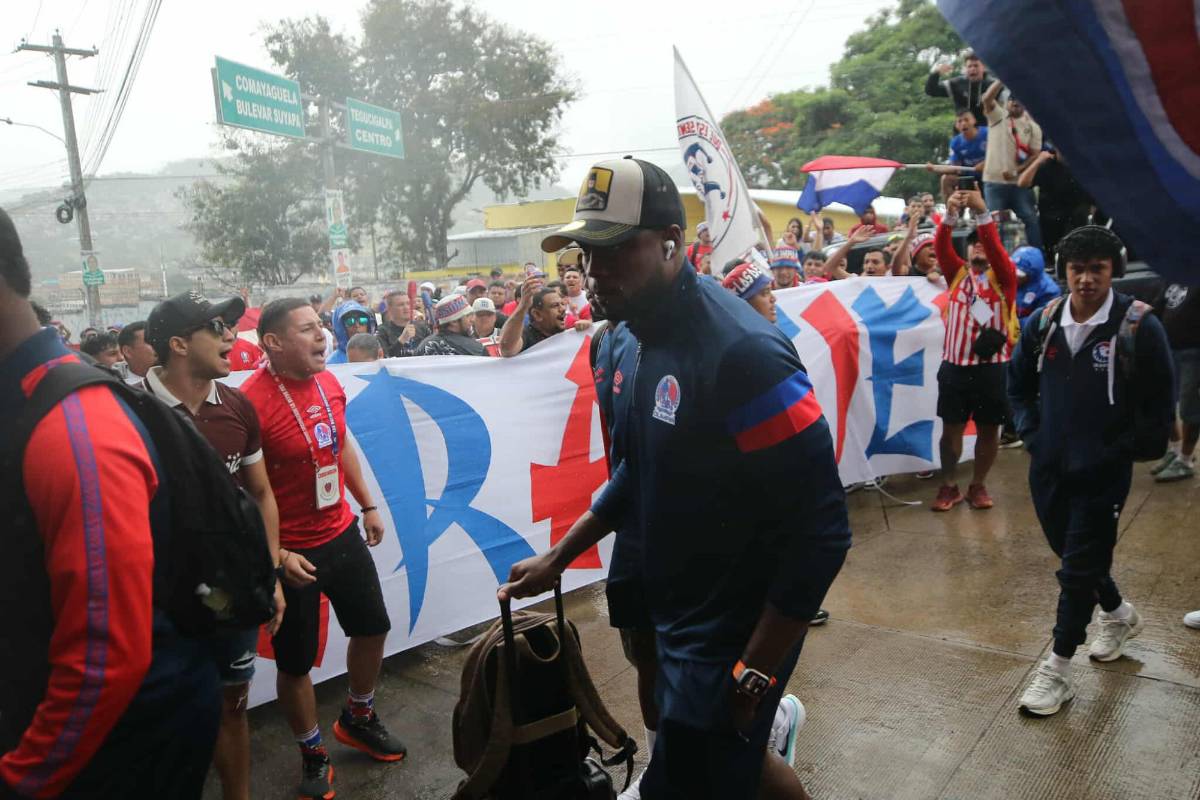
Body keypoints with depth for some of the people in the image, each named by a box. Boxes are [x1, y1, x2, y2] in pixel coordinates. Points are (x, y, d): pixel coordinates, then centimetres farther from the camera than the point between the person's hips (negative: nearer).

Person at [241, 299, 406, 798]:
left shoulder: (327, 382, -1)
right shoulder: (252, 401, -23)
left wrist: (368, 505, 16)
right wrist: (274, 555, -21)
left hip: (342, 533, 7)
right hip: (291, 551, -7)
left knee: (373, 626, 20)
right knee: (295, 662, 9)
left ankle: (358, 718, 45)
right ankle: (313, 756, 33)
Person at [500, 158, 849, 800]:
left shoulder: (741, 351, -25)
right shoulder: (619, 344, 0)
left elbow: (820, 531, -23)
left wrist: (756, 674, -19)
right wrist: (557, 559, 11)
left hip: (730, 634, -7)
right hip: (661, 610, 7)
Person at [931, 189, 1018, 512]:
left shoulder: (1002, 276, 4)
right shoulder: (957, 274, 10)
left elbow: (995, 247, -14)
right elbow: (941, 247, -6)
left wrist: (982, 212, -25)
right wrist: (951, 214, -21)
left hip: (991, 366, -1)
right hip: (954, 364, 1)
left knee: (988, 429, 8)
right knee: (951, 427, 7)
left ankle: (978, 485, 23)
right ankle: (948, 486, 19)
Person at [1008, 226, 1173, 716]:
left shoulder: (1139, 326, -12)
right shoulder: (1043, 323, 0)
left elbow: (1160, 404, -5)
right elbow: (1018, 384, 15)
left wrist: (1121, 451, -7)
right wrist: (1031, 433, 6)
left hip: (1102, 472, -5)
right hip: (1048, 466, 5)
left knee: (1079, 567, -1)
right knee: (1072, 555, 19)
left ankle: (1058, 670, 11)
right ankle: (1118, 614, 48)